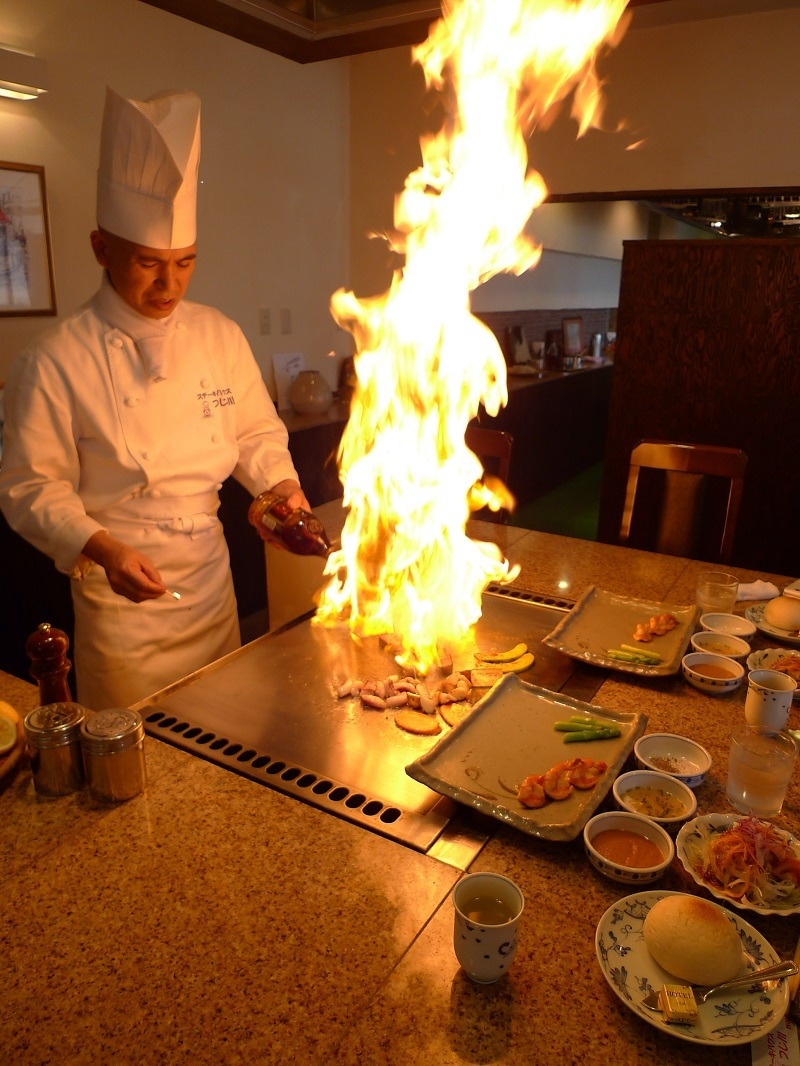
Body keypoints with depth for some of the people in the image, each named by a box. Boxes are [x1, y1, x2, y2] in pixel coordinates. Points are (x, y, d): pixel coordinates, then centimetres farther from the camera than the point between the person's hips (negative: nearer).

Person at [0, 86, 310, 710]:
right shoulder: (56, 362, -13)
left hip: (211, 575, 4)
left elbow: (257, 433, 8)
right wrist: (101, 549, -24)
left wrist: (282, 484, -11)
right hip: (120, 591, -4)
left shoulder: (221, 337, 0)